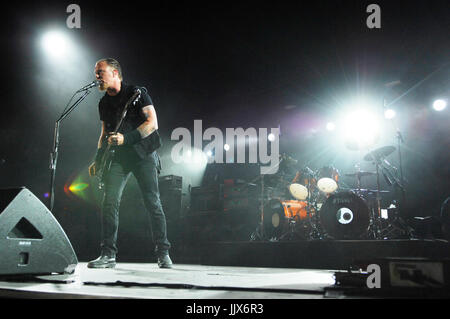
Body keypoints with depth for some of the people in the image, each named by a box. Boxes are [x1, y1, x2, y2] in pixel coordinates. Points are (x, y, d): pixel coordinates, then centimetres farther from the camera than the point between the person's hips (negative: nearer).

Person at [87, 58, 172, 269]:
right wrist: (98, 160, 12)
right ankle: (108, 255, -3)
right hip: (118, 157, 5)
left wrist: (126, 138, -21)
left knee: (153, 203, -7)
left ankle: (163, 254, 2)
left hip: (143, 153, -5)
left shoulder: (137, 93, -3)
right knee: (109, 202, -9)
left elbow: (152, 123, -11)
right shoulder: (103, 103, 16)